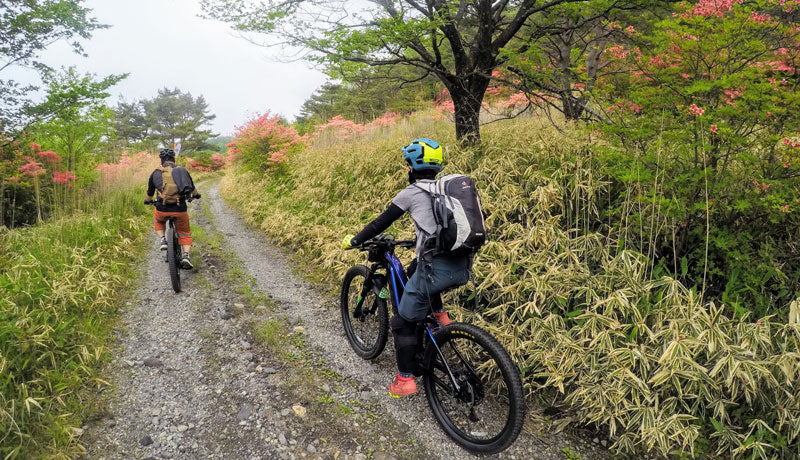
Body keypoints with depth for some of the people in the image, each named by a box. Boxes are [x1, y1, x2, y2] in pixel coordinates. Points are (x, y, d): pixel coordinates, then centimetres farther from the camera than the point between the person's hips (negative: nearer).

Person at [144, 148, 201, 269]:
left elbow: (150, 191, 24)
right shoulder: (182, 171, 8)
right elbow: (191, 186, 26)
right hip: (180, 209, 0)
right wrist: (196, 195, 48)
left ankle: (162, 240, 16)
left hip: (162, 209, 0)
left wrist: (148, 200, 46)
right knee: (185, 233, 19)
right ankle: (186, 256, -1)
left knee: (157, 221, 36)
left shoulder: (156, 173, 9)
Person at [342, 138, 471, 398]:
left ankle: (405, 380, 15)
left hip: (437, 269, -7)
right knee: (417, 269, 37)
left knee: (403, 323, 11)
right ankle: (440, 316, 26)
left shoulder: (411, 193, 0)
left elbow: (381, 223, 6)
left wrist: (352, 242, 19)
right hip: (463, 269, 7)